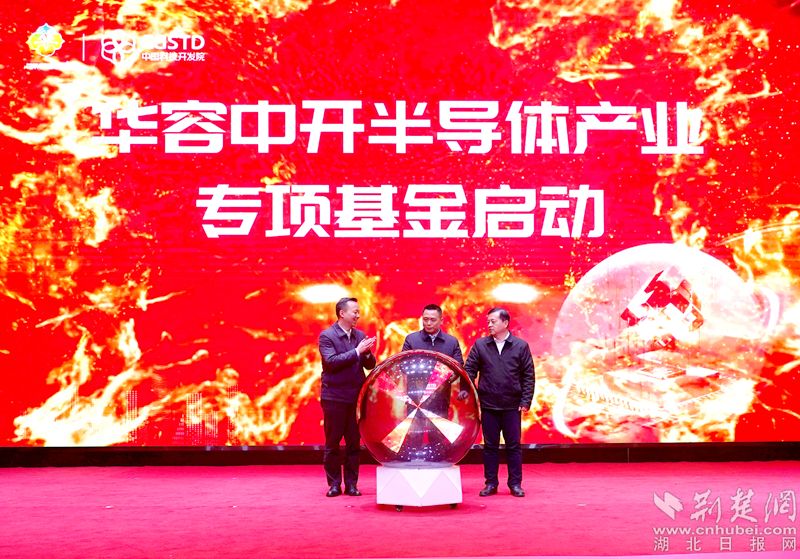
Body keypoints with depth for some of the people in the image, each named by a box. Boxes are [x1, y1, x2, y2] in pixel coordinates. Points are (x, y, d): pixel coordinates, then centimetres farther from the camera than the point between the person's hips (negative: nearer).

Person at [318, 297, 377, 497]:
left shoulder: (360, 335, 9)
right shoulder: (327, 336, -5)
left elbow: (370, 365, 9)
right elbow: (331, 361, -18)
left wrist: (367, 353, -12)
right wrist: (357, 351, -19)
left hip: (356, 398, 4)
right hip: (334, 398, -4)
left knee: (354, 443, 6)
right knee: (332, 443, 4)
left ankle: (351, 484, 14)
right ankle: (334, 484, 13)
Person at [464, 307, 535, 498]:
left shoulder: (521, 346, 1)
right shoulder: (480, 345, 3)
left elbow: (529, 375, 1)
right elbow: (469, 371, 3)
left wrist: (525, 401, -5)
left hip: (512, 406, -1)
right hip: (488, 405, 1)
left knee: (513, 446, 4)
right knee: (490, 446, 7)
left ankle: (515, 483, 12)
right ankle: (491, 483, 14)